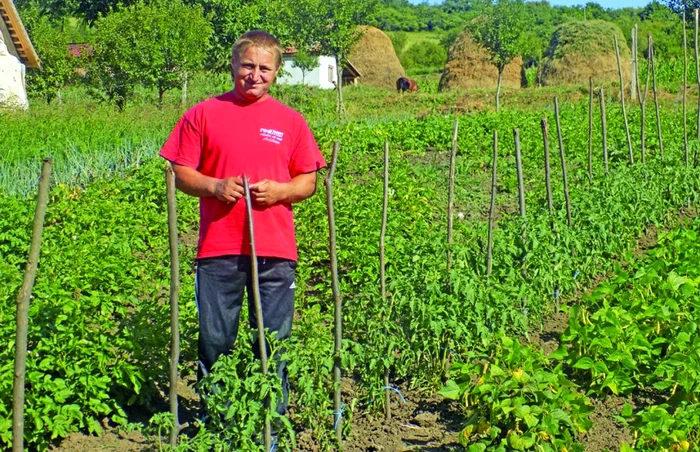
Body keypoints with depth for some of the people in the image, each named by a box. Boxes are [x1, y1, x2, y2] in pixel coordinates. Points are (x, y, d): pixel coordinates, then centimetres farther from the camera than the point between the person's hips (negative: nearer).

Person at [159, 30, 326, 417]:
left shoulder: (290, 121, 10)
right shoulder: (204, 114, 6)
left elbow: (308, 182, 11)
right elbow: (181, 174, 5)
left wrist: (279, 190, -9)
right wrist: (215, 186, -13)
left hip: (275, 252, 1)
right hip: (218, 249, 0)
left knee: (273, 341, 6)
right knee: (215, 339, 5)